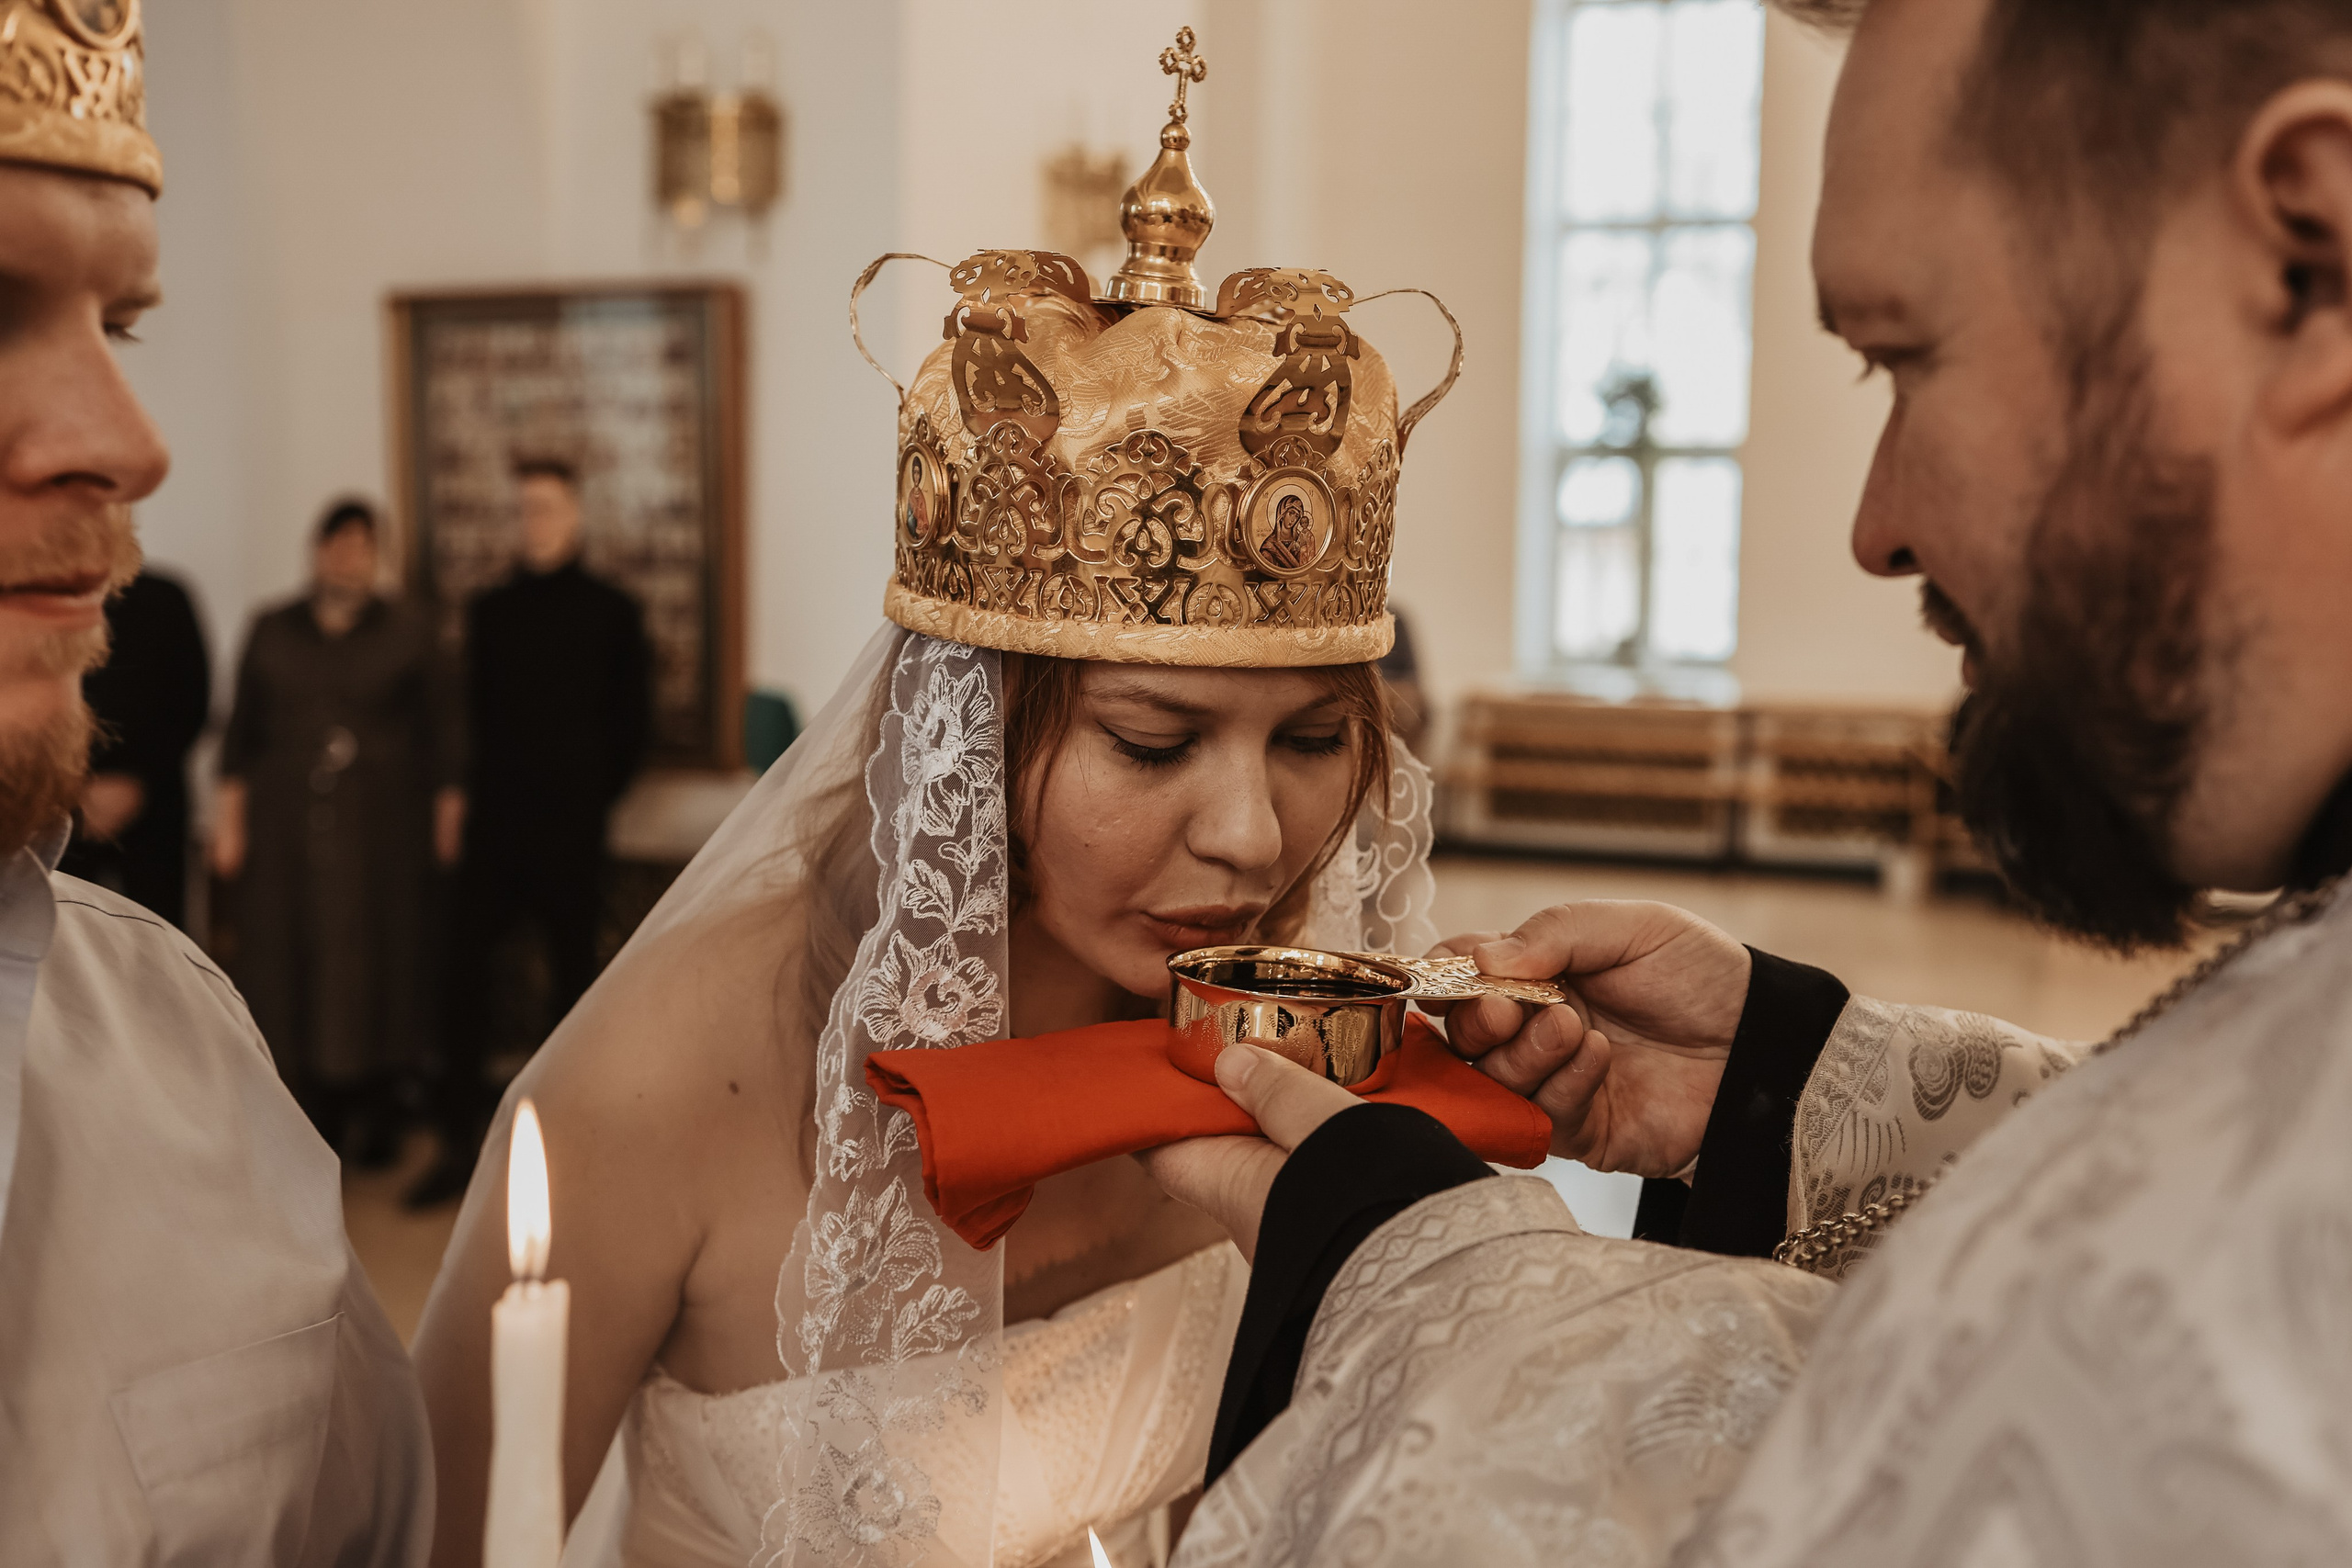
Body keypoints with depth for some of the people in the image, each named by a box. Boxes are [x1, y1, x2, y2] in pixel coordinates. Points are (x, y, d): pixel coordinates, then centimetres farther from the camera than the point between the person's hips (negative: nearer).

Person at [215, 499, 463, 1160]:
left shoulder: (409, 630, 5)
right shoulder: (271, 630, 10)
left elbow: (441, 728, 3)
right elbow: (242, 726, 9)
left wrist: (447, 812, -2)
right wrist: (230, 810, 3)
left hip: (382, 827, -2)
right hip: (287, 821, 2)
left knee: (377, 953, -2)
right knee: (290, 952, 0)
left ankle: (375, 1111, 7)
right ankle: (311, 1109, 8)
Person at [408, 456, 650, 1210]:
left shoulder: (611, 611, 2)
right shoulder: (489, 608, 11)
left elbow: (630, 722, 5)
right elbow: (472, 711, 15)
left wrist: (590, 795, 4)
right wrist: (475, 790, 6)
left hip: (570, 828, -2)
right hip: (494, 821, 2)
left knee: (572, 971, 4)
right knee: (464, 970, -3)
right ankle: (459, 1140, 5)